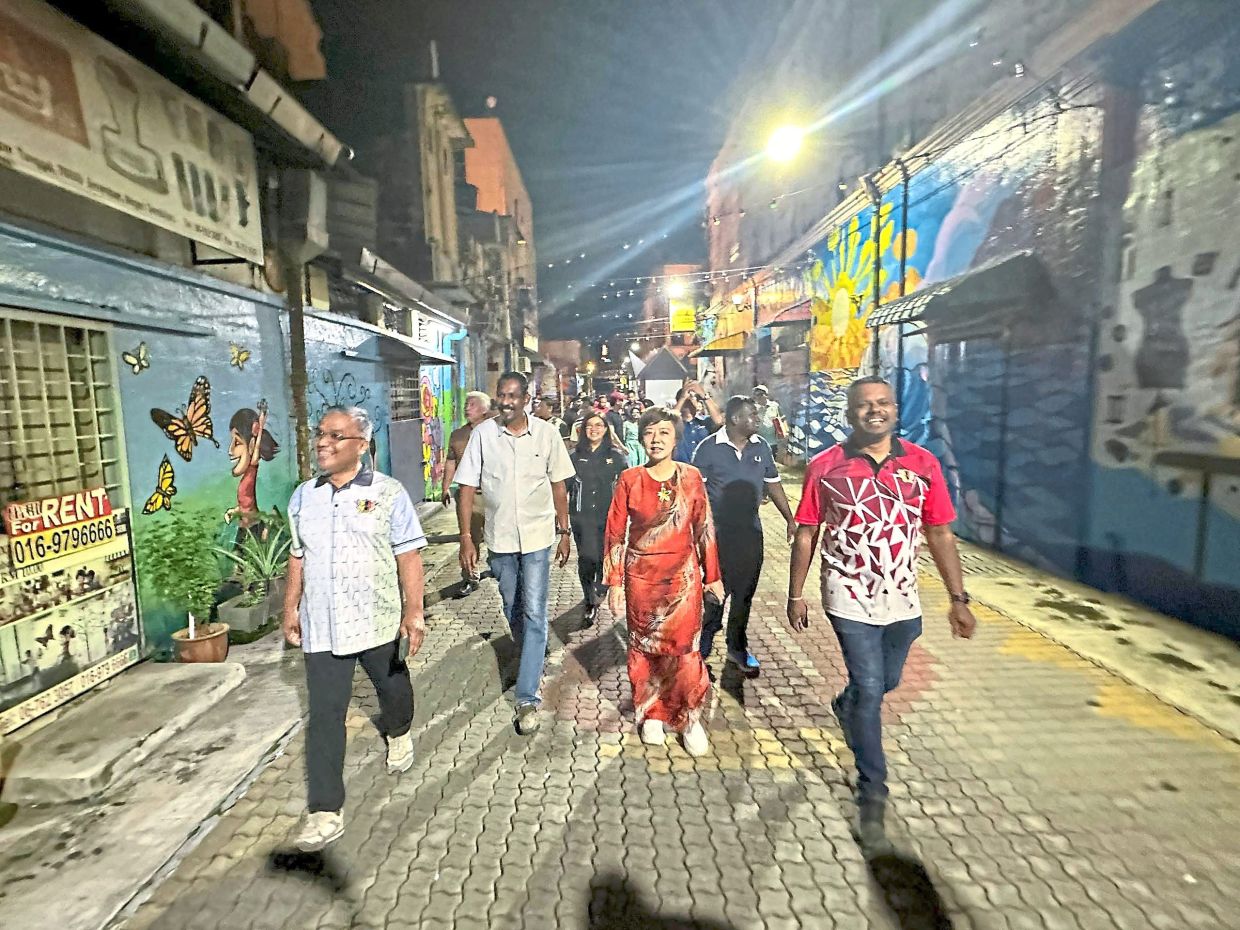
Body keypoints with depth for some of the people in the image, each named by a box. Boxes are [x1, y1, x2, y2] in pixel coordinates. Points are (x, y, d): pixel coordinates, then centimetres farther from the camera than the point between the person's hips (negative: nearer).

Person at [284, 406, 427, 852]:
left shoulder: (388, 492, -11)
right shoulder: (303, 496, 3)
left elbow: (408, 557, -11)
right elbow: (298, 557, 13)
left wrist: (413, 611, -15)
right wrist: (291, 607, 12)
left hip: (377, 619, -2)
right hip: (321, 626, 3)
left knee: (392, 685, 21)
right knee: (324, 716, 2)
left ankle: (399, 733, 53)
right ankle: (325, 812, 13)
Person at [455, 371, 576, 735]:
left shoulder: (546, 433, -6)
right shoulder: (482, 433, -7)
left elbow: (558, 486, 1)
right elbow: (466, 487, -5)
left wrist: (564, 532, 1)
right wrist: (466, 537, -10)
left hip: (537, 536, -2)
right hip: (499, 538, 2)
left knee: (534, 614, -4)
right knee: (512, 609, 19)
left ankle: (527, 698, 4)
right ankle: (533, 660, 45)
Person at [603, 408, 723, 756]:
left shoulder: (691, 476, -3)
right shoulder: (630, 479, -5)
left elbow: (704, 528, 3)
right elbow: (615, 532, -1)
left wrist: (713, 576, 6)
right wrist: (615, 583, -1)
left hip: (683, 575, 0)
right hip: (641, 575, 1)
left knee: (683, 648, 1)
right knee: (644, 646, 12)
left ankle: (689, 717, 24)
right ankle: (651, 714, 33)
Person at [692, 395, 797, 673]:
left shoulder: (761, 446, 3)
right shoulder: (709, 448, -10)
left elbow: (773, 484, 11)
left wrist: (790, 519, 8)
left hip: (751, 530, 4)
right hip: (717, 532, -4)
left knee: (745, 593, 12)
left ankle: (738, 648, 29)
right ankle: (704, 644, 27)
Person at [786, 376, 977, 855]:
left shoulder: (923, 464, -2)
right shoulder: (825, 467, -8)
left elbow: (940, 535, 3)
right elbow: (806, 535, -3)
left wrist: (958, 598, 2)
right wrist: (795, 595, -1)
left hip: (903, 600, 4)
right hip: (850, 600, -3)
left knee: (886, 682, 21)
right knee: (870, 690, -3)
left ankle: (845, 706, 55)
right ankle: (872, 798, 15)